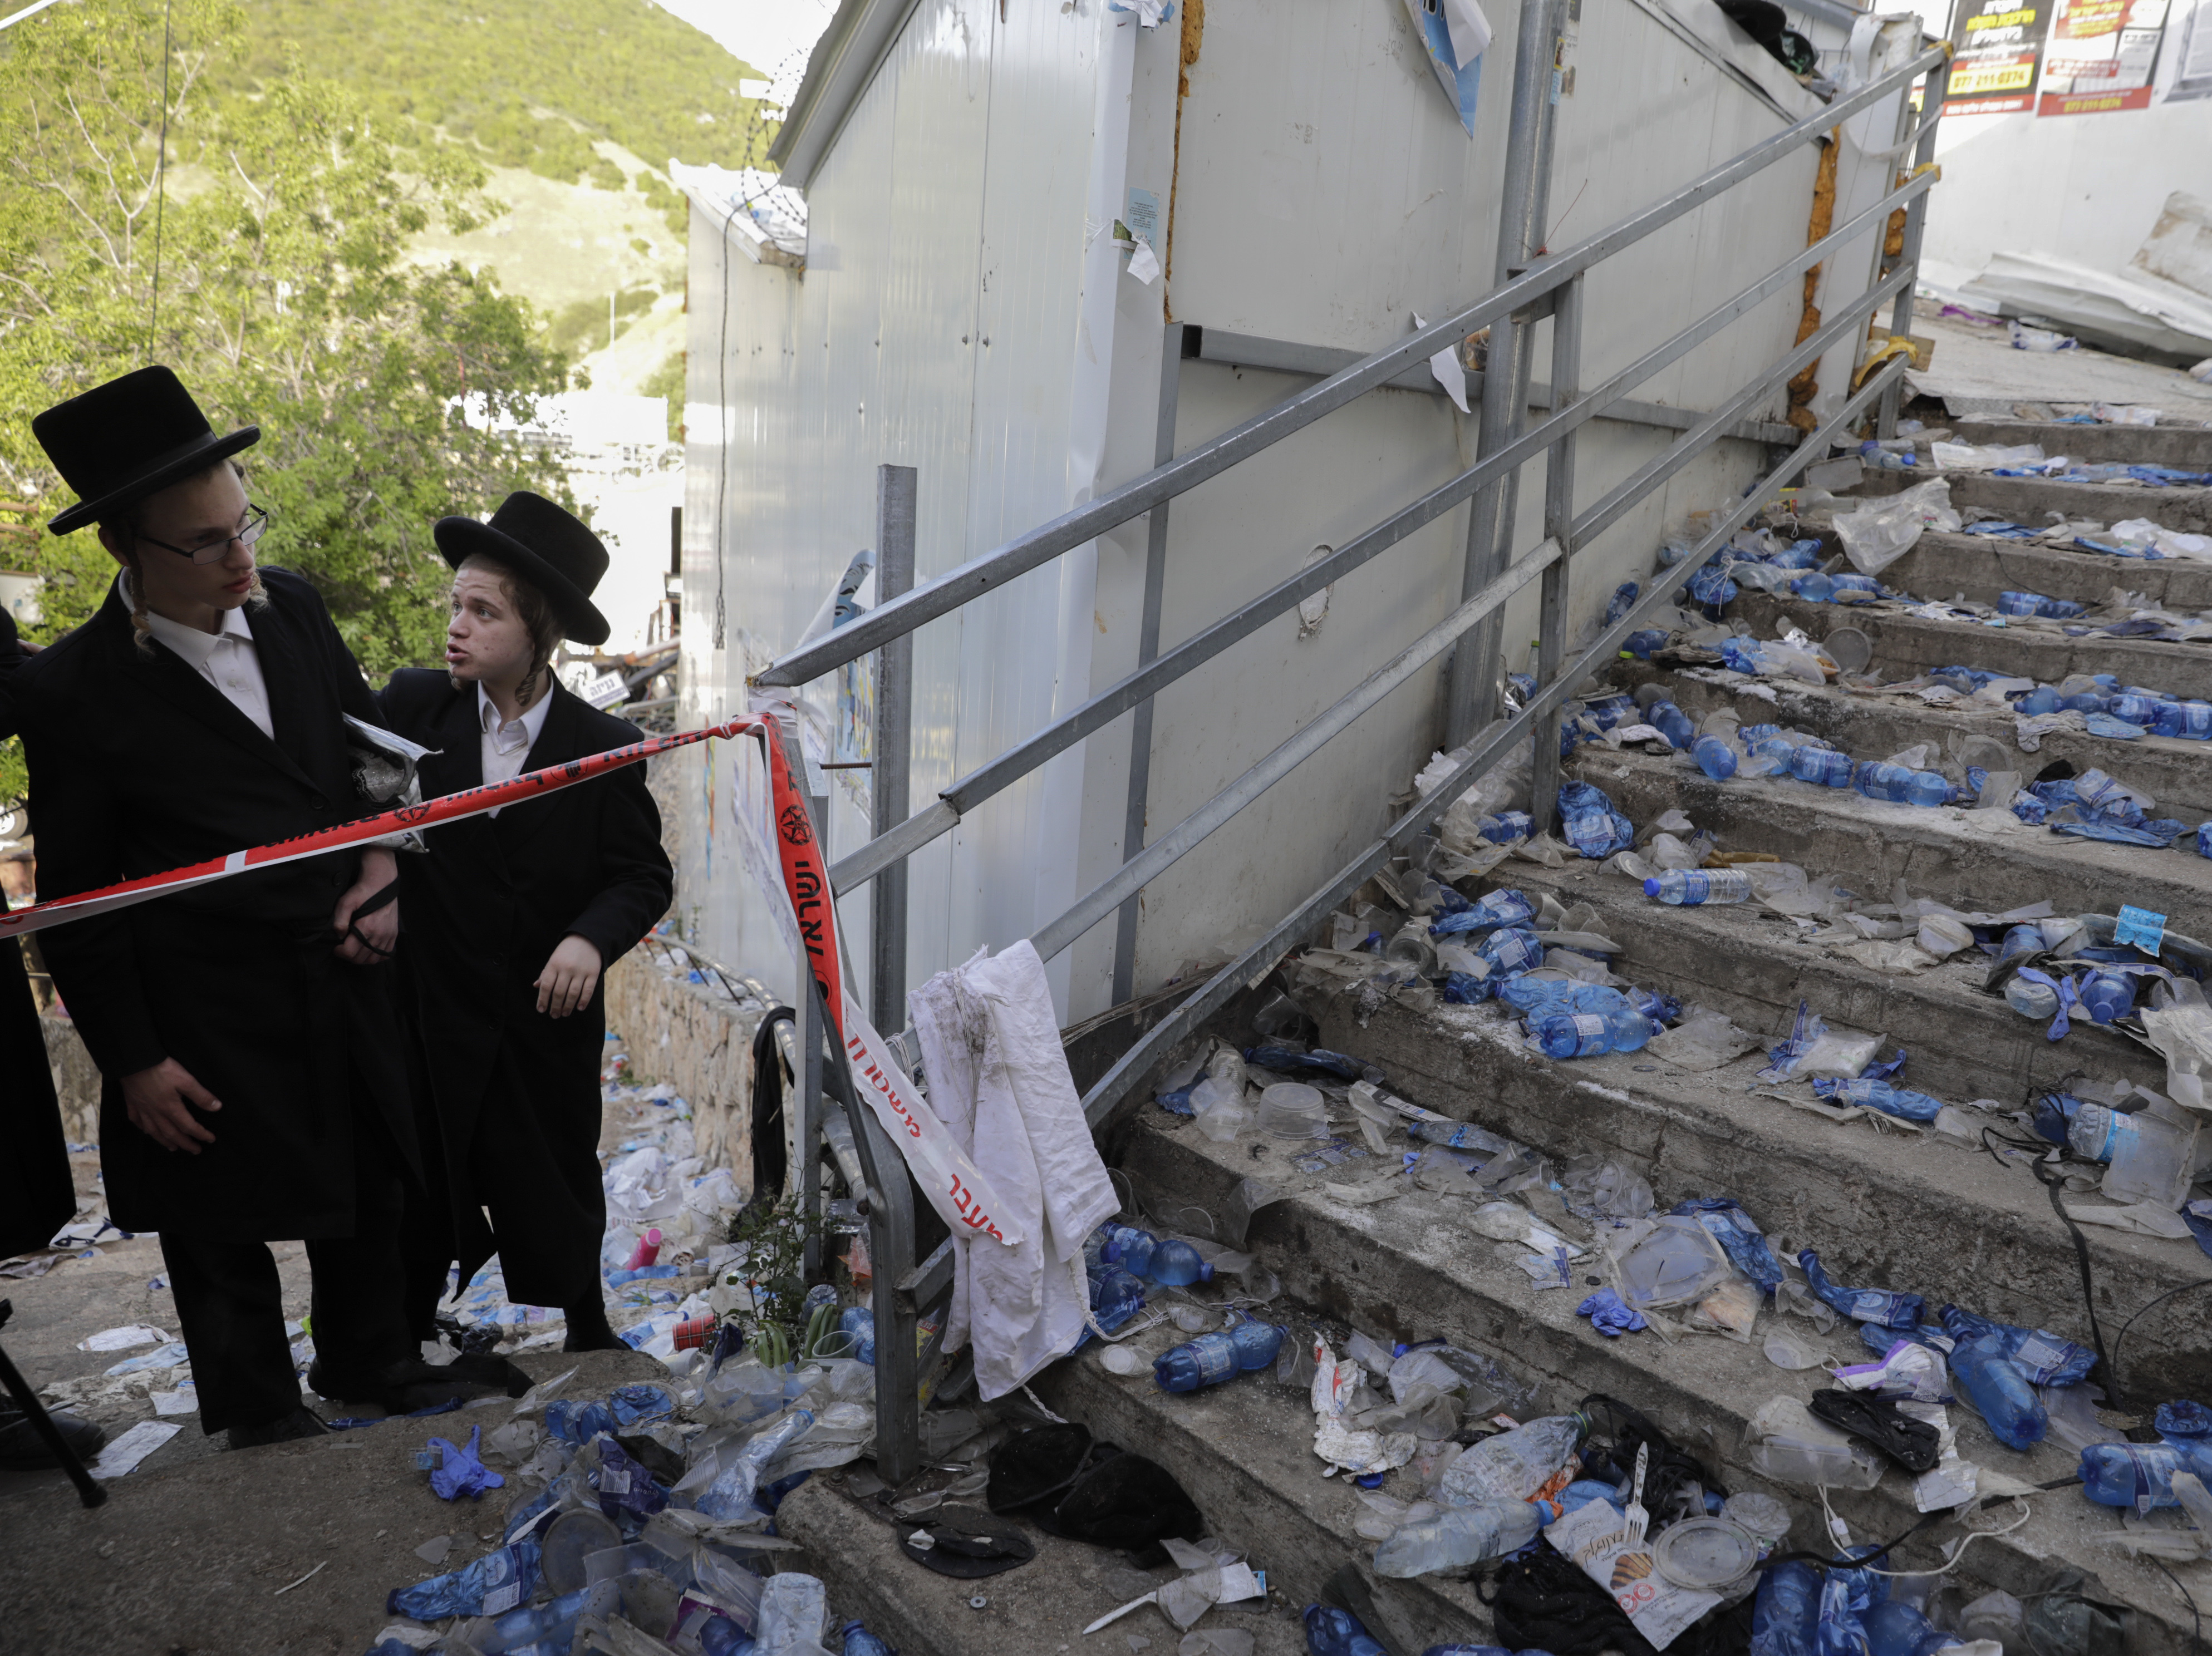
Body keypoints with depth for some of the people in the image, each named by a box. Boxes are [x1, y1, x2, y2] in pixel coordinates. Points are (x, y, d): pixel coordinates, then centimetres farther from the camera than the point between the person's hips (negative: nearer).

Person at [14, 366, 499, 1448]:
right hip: (209, 1023, -5)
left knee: (367, 1190, 22)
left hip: (341, 979, 5)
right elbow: (74, 897, -10)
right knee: (224, 1235, 14)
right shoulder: (73, 691, -17)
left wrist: (383, 870, -3)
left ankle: (368, 1362, 46)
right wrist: (131, 1060, -8)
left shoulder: (292, 607, -3)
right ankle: (260, 1415, 38)